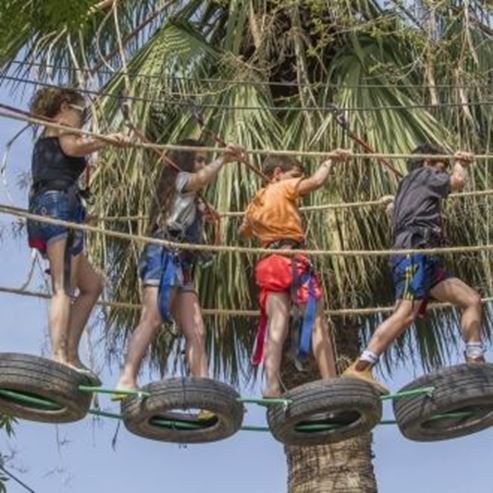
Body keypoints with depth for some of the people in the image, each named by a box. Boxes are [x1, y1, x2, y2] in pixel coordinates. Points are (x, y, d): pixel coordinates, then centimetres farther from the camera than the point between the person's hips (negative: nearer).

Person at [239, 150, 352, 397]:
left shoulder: (255, 203, 23)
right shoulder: (284, 188, 4)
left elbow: (243, 231, 37)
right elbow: (317, 181, -11)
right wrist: (330, 160, 3)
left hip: (268, 263, 6)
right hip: (292, 260, -6)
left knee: (276, 325, -4)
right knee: (317, 322, -5)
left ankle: (272, 385, -16)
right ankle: (330, 382, -10)